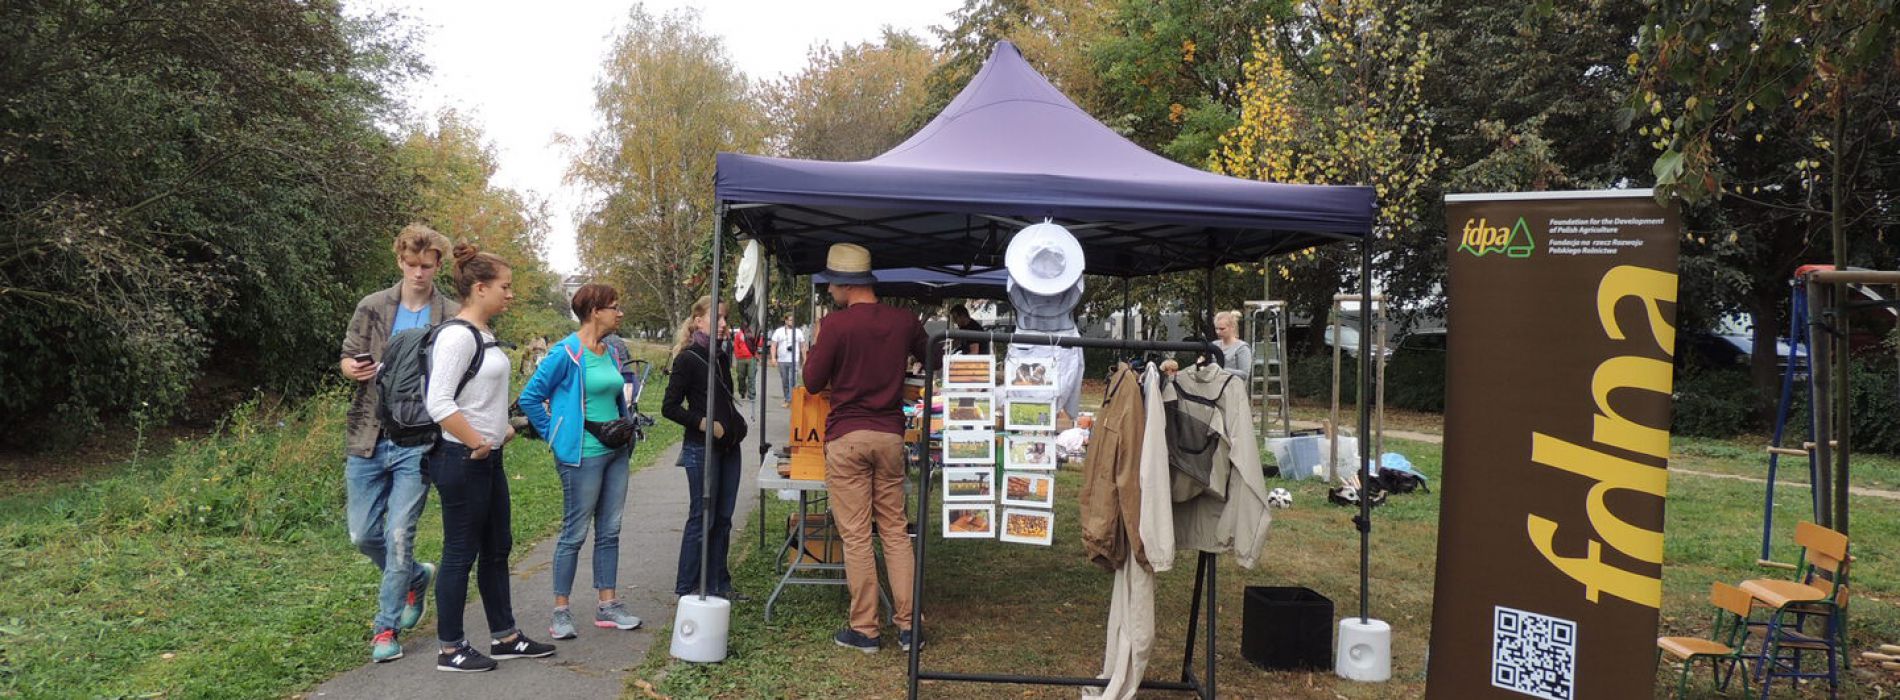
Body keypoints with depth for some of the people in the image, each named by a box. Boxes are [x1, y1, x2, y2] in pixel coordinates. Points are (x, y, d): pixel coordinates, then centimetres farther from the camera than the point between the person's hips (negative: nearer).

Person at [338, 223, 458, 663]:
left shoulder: (453, 316, -3)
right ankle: (417, 577, 37)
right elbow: (346, 358, 11)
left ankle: (386, 628, 12)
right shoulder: (372, 308, 4)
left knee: (399, 537, -3)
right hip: (367, 440, 3)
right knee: (363, 535, 9)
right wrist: (352, 368, -13)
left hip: (417, 444, -3)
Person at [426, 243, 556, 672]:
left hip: (488, 459, 10)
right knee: (461, 553, 0)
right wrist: (477, 442, -19)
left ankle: (505, 637, 26)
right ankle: (451, 650, 12)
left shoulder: (484, 334, 12)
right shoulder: (458, 335, -17)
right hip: (461, 460, -10)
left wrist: (500, 429, 13)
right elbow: (438, 402, -24)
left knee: (497, 548, 15)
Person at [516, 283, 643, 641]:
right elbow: (529, 398, -11)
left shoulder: (611, 353, 10)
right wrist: (556, 436, -8)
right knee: (575, 532, 0)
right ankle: (560, 611, 11)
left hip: (615, 452, 7)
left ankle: (608, 605, 20)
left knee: (609, 531, 12)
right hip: (583, 455, -7)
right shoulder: (567, 353, -13)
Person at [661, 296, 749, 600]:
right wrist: (704, 424, -18)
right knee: (701, 517, -3)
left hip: (728, 447, 8)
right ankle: (687, 587, 8)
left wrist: (737, 423, 10)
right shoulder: (687, 359, -9)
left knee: (722, 518, 11)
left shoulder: (721, 358, 14)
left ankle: (718, 585, 20)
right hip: (701, 449, -8)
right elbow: (669, 407, -12)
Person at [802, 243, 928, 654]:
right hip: (890, 435, 4)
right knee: (895, 530, 11)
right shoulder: (904, 322, 2)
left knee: (856, 535, 2)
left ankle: (864, 630, 9)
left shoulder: (837, 324, -11)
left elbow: (813, 383, -5)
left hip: (847, 437, -4)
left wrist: (817, 347, 11)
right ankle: (908, 625, 12)